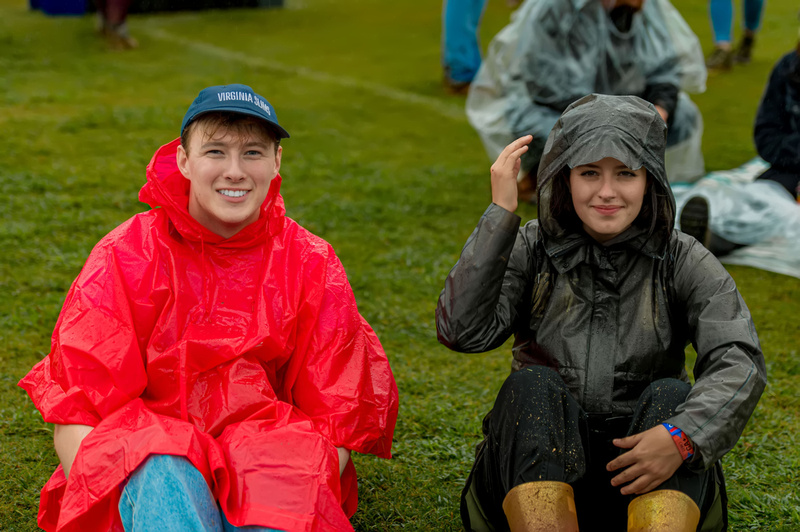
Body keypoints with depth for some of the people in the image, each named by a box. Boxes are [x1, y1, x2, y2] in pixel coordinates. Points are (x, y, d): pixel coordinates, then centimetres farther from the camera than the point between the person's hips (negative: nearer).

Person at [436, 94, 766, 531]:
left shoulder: (684, 262, 2)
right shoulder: (530, 250, 3)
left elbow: (740, 362, -12)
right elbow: (462, 331, -13)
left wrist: (684, 434, -31)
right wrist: (500, 212, -15)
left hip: (649, 480, 0)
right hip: (537, 471, 0)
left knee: (672, 396, -27)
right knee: (532, 386, -27)